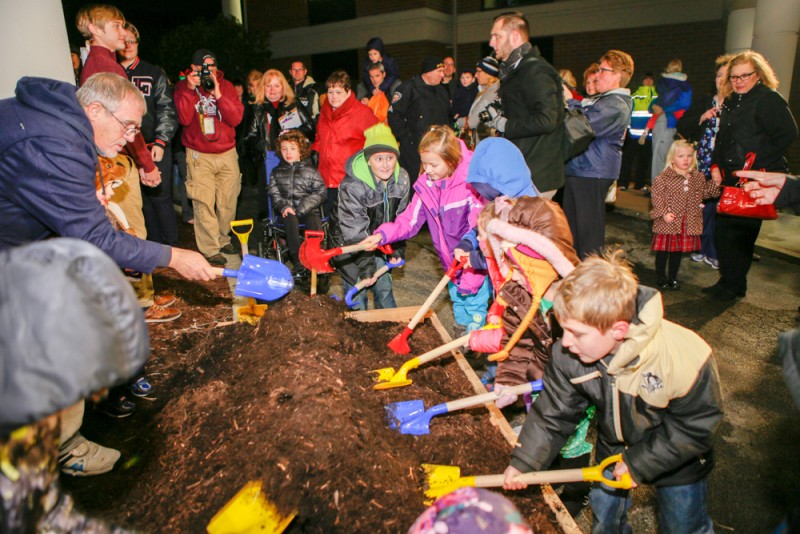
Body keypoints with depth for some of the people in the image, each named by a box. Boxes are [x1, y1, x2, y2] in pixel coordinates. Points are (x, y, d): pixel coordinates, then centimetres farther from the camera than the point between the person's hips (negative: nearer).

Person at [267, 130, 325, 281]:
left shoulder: (310, 170, 12)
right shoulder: (277, 172, 19)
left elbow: (320, 192, 2)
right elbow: (274, 193, 9)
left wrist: (303, 207, -12)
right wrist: (284, 206, -12)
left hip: (308, 210, 0)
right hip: (287, 211, 1)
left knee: (315, 221, -32)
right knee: (291, 220, -33)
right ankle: (298, 262, -39)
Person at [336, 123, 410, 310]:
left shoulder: (402, 180, -11)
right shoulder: (352, 186, -29)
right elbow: (355, 231, -25)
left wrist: (397, 249, -3)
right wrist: (365, 264, -23)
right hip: (352, 246, -5)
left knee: (384, 289, 15)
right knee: (357, 293, 1)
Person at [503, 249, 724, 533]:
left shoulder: (684, 359, -38)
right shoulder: (567, 354, -28)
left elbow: (696, 425, -23)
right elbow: (553, 413, -14)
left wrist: (640, 464, -21)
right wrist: (523, 462, -13)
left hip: (677, 457, -3)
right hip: (614, 449, 3)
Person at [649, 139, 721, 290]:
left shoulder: (698, 177, 6)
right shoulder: (664, 178, -12)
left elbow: (704, 193, 17)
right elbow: (657, 197, -14)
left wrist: (715, 184, 2)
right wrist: (663, 213, -22)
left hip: (688, 223, 5)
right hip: (668, 223, -5)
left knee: (678, 251, 15)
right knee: (663, 250, 5)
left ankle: (673, 278, 28)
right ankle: (661, 278, 20)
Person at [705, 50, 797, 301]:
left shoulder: (769, 99, -8)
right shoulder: (730, 102, 16)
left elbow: (787, 135, -14)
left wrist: (757, 163, -17)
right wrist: (715, 165, 9)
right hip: (731, 178, 8)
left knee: (740, 232, -3)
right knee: (722, 231, 9)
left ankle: (734, 285, 10)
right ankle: (728, 281, 23)